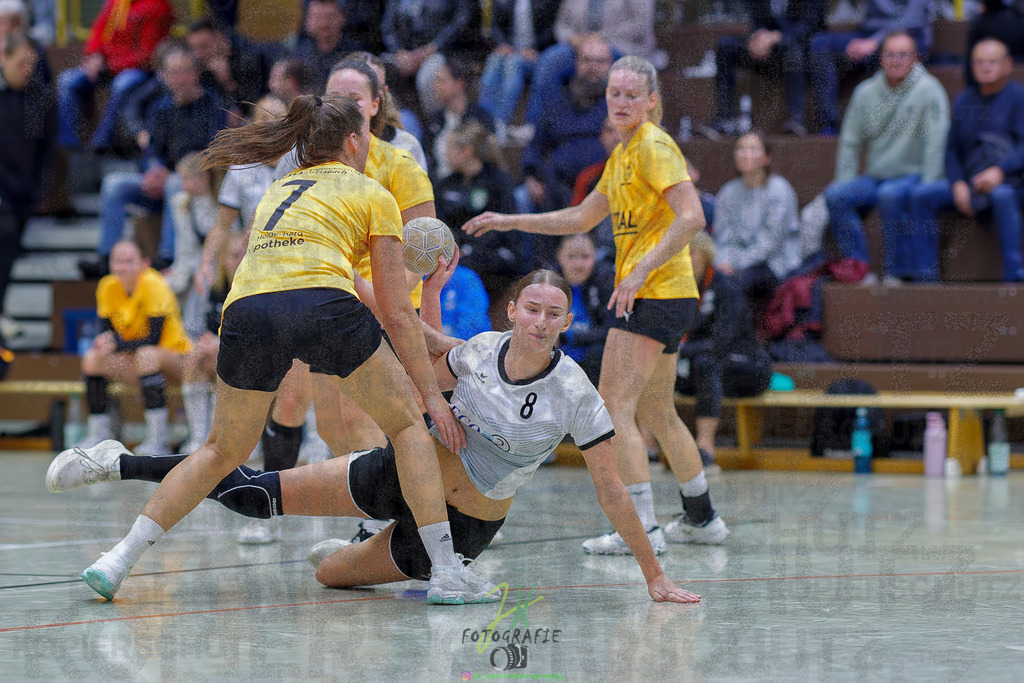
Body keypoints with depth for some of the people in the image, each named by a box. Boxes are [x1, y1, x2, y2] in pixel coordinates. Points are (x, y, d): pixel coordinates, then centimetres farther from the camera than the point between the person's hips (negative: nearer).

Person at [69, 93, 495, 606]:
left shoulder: (279, 190, 35)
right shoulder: (372, 195, 20)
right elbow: (396, 313, 16)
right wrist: (431, 394, 22)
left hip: (246, 310, 4)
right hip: (322, 304, -4)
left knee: (223, 450, 23)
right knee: (407, 425, 14)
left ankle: (120, 559, 16)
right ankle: (446, 573, 5)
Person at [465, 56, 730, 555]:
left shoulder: (654, 146, -11)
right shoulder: (622, 154, 18)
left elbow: (692, 217, -22)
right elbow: (582, 218, 27)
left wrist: (642, 270, -27)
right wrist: (510, 222, 22)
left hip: (656, 292, -10)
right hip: (651, 295, 10)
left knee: (614, 406, -13)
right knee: (655, 412, 17)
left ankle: (642, 528, -15)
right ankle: (701, 518, 27)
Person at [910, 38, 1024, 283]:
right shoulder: (964, 102, 13)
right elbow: (952, 149, 14)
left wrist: (1000, 171, -30)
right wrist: (958, 185, -4)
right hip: (970, 181, 5)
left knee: (1001, 195, -40)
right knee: (922, 195, -15)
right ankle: (927, 274, -15)